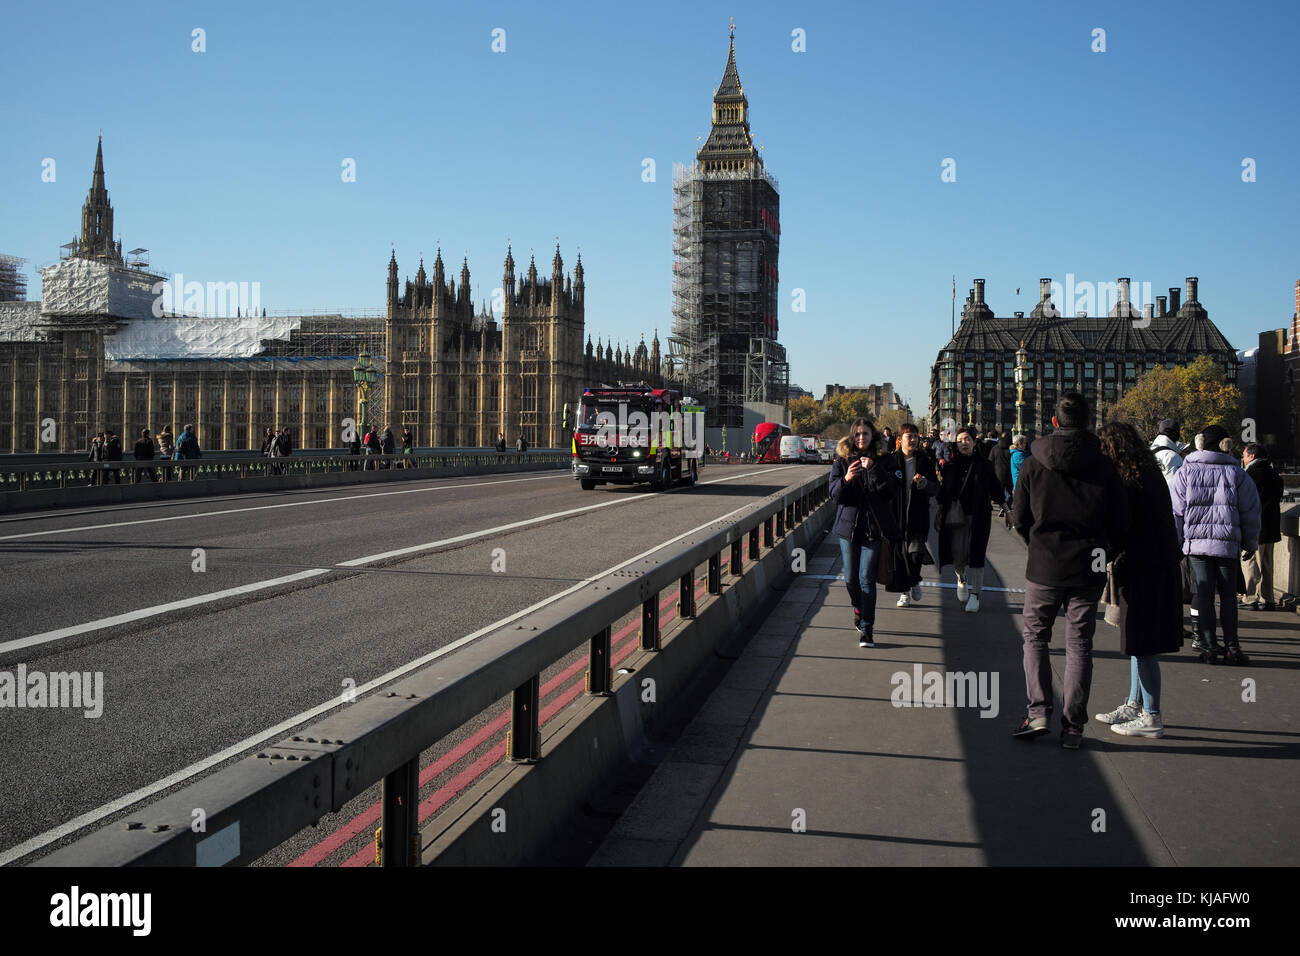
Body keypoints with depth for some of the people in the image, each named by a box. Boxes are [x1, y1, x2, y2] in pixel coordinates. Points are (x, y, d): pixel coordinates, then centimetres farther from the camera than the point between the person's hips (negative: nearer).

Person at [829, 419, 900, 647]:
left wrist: (873, 469, -18)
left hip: (873, 527, -2)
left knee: (867, 578, -7)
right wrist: (846, 479, -23)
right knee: (850, 578, 7)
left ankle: (867, 628, -2)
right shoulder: (841, 462, 5)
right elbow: (835, 495, -3)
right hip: (848, 525, 2)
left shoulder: (881, 462, 3)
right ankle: (858, 608, 37)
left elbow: (892, 492, -8)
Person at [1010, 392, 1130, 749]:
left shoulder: (1033, 465, -5)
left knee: (1035, 638, 13)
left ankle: (1038, 712, 2)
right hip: (1088, 571, 1)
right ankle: (1073, 726, 10)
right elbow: (1121, 522, 0)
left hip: (1044, 568, -1)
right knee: (1079, 645, 8)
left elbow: (1019, 518, 1)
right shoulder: (1104, 467, -4)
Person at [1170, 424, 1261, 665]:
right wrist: (1251, 544, 15)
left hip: (1196, 542, 0)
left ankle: (1209, 646, 2)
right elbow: (1251, 512, 5)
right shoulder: (1237, 474, 1)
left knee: (1204, 593, 5)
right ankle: (1232, 647, 6)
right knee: (1228, 594, 9)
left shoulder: (1185, 472, 0)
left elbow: (1176, 510, -1)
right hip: (1228, 543, 0)